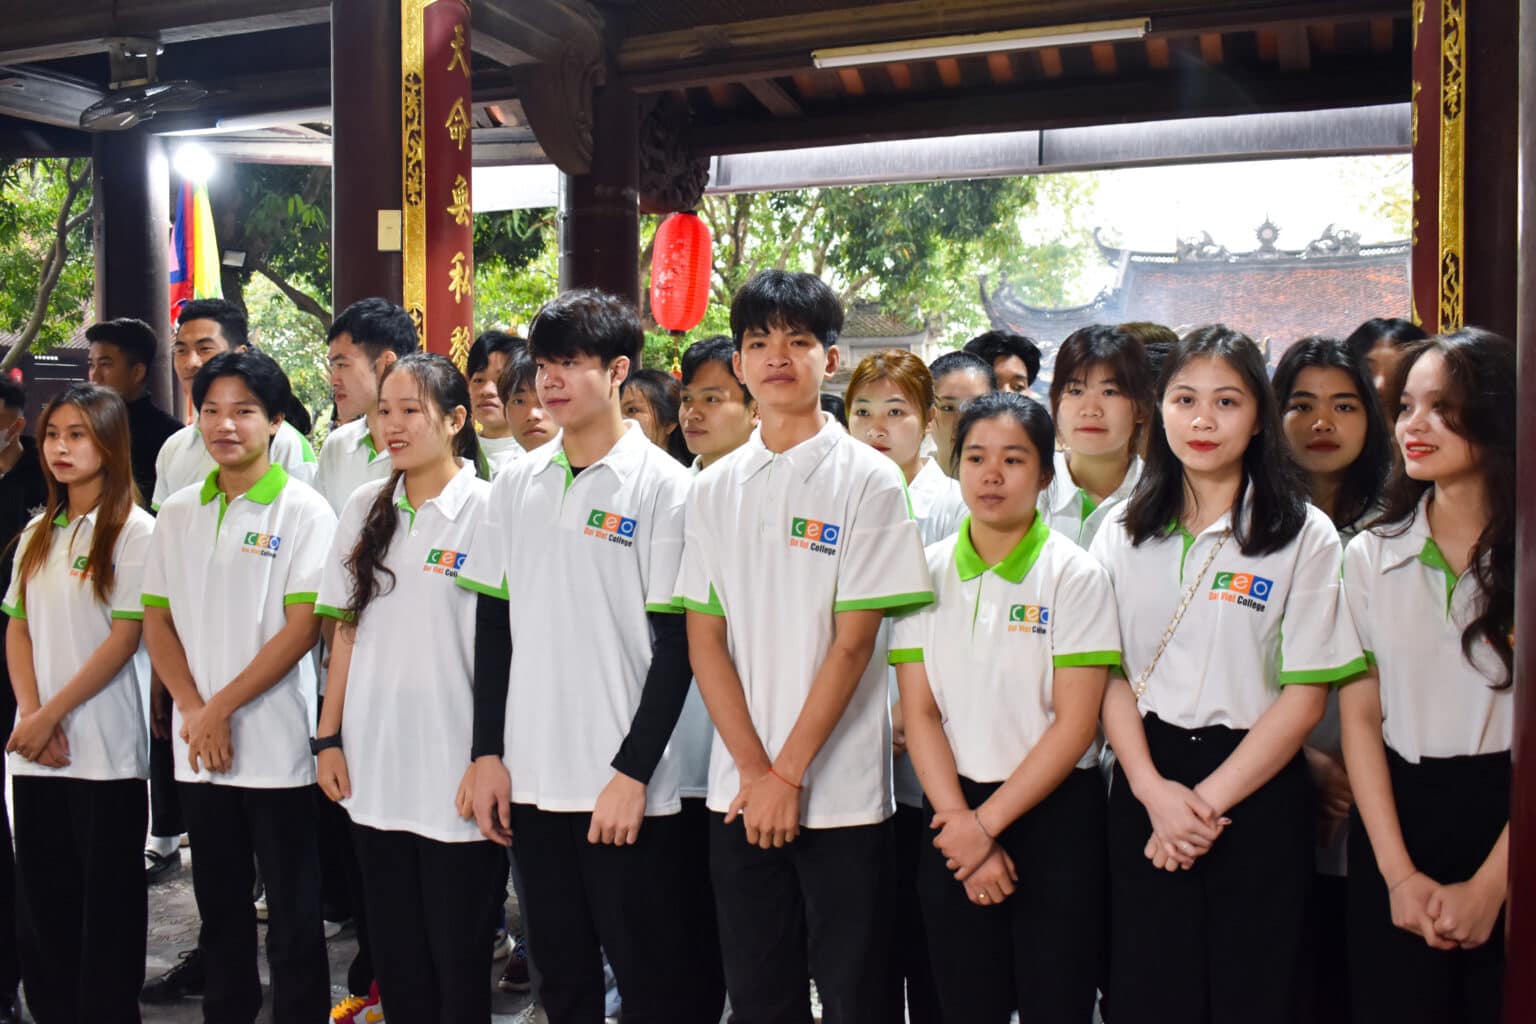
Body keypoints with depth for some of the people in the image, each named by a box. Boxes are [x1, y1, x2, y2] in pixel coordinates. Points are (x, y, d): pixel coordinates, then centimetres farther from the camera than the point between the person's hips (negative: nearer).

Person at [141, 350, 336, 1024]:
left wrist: (222, 708, -13)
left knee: (293, 915, 4)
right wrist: (192, 709, -6)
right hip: (196, 749, 5)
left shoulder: (304, 511, -6)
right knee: (220, 910, 16)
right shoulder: (177, 514, 9)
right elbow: (156, 619, 9)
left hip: (277, 746, -5)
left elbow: (304, 626, -12)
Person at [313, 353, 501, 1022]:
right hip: (374, 774, 5)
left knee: (458, 964, 6)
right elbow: (347, 631, 13)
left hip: (455, 782, -5)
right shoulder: (365, 509, 8)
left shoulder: (487, 510, -8)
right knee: (397, 963, 15)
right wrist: (329, 737, 8)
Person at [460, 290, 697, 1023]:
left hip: (623, 784, -4)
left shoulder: (663, 486, -6)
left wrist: (633, 772, -13)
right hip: (531, 777, 5)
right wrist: (487, 754, 5)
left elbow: (675, 645, -9)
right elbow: (493, 625, 11)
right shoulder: (516, 484, 8)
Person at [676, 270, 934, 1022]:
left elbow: (853, 642, -9)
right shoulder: (713, 489, 7)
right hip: (739, 791, 4)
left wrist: (788, 774, -11)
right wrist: (752, 769, -7)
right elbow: (704, 639, 3)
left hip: (841, 791, -3)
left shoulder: (869, 481, -5)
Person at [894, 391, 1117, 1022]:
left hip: (1052, 812, -2)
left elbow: (1074, 723, -11)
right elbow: (919, 712, -1)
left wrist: (987, 823, -13)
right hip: (953, 809, 3)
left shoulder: (1074, 575, -7)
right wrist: (960, 821, -10)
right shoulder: (928, 570, 2)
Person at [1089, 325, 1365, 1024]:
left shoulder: (1303, 536, -3)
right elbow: (1109, 677, 2)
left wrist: (1209, 802, -11)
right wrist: (1153, 790, -12)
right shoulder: (1123, 534, 5)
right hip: (1144, 789, 2)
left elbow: (1305, 695, -7)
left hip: (1256, 792, -2)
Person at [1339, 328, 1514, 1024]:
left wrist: (1489, 884, -12)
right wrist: (1399, 874, -8)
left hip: (1507, 829, -2)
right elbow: (1360, 717, 0)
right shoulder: (1370, 555, 4)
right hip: (1397, 817, 2)